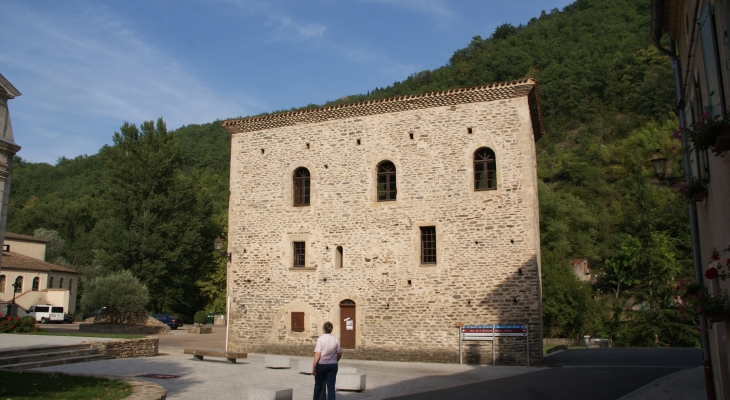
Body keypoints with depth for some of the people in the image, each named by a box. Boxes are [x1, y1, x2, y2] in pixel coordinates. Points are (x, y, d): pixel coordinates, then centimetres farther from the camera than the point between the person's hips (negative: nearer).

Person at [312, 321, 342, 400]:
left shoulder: (321, 338, -10)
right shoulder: (335, 339, 2)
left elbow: (317, 354, -15)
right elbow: (339, 354, 7)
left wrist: (314, 367, -11)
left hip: (322, 365, -3)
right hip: (333, 365, 3)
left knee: (318, 385, 14)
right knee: (331, 387, 4)